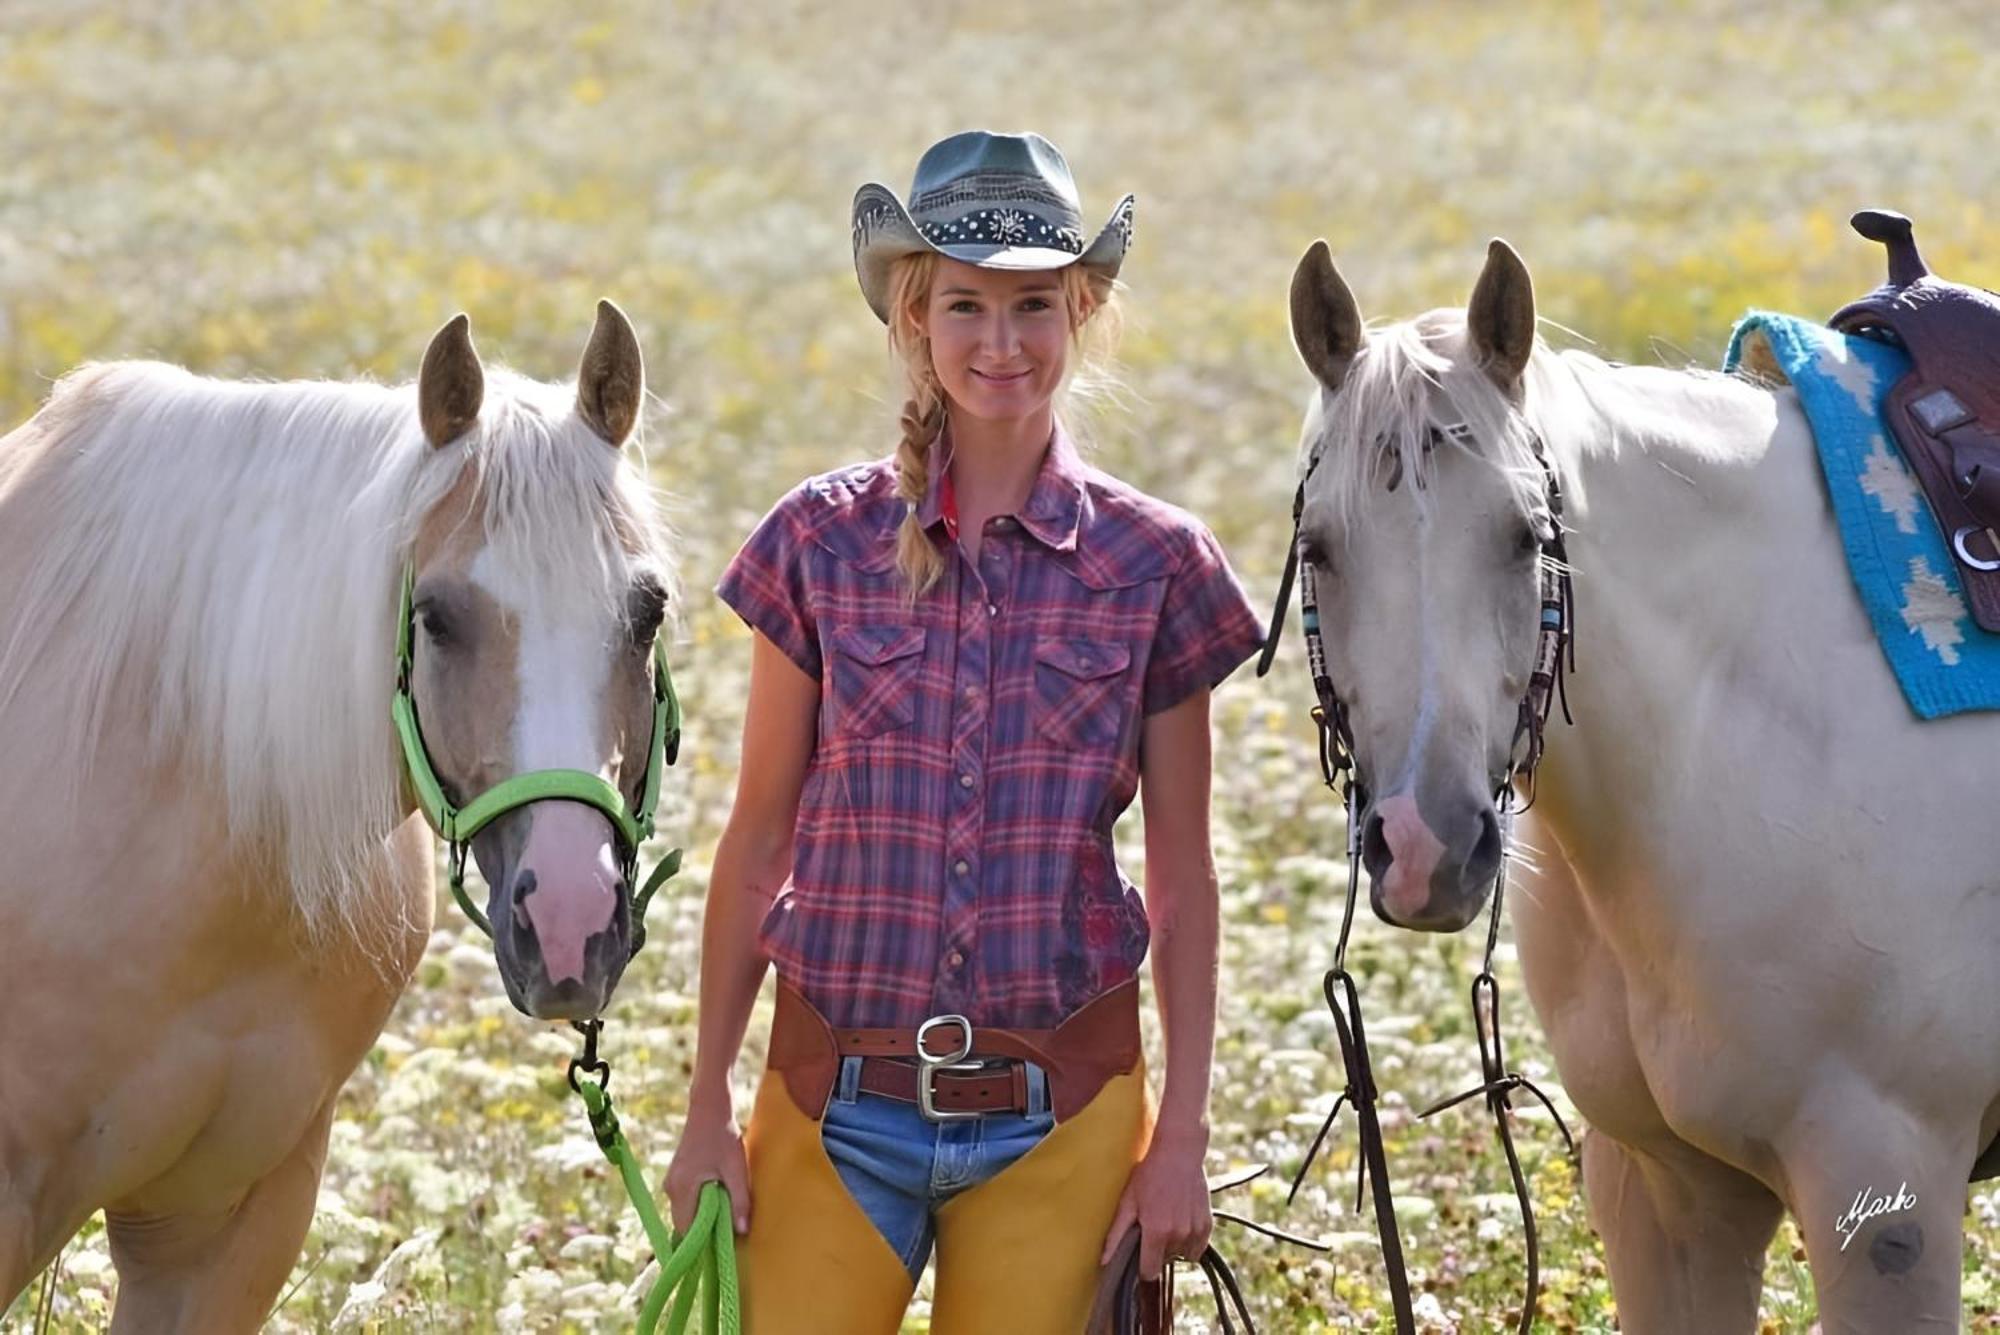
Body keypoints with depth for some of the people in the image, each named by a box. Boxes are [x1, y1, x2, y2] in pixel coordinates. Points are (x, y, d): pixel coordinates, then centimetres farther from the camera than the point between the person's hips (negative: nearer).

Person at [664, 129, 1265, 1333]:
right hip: (840, 1093, 0)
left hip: (1059, 1115, 0)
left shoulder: (1154, 566, 1)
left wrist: (1183, 1140, -1)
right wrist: (708, 1108, 2)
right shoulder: (823, 544, 1)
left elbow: (1182, 880, 4)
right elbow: (759, 843, 5)